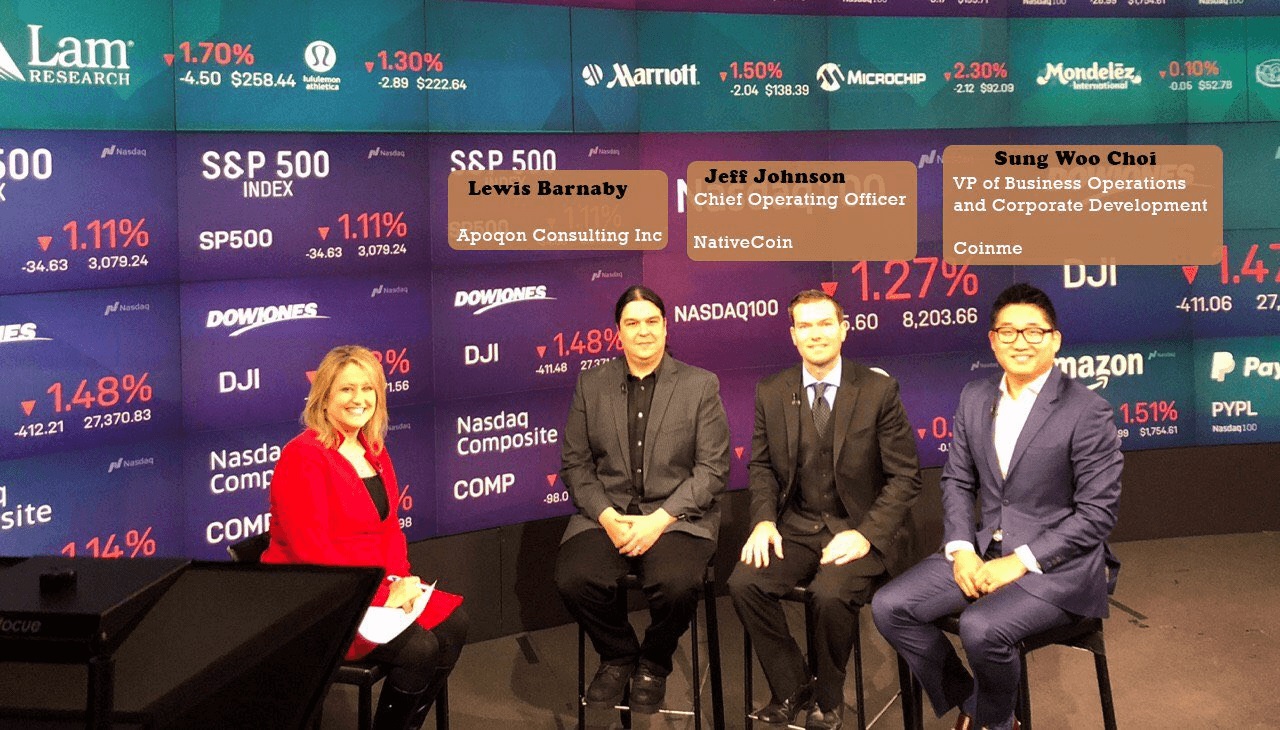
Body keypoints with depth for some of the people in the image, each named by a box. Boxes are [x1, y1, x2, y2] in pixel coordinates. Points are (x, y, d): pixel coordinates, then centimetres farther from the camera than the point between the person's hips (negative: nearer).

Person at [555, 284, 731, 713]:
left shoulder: (701, 385, 2)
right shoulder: (591, 385, 9)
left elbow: (713, 468, -4)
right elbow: (575, 463, 6)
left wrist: (659, 520, -15)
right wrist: (607, 516, -12)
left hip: (677, 516, -2)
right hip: (606, 514, 2)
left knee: (677, 583, -32)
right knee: (572, 579, -26)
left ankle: (654, 664, 3)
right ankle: (618, 656, 7)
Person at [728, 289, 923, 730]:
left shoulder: (879, 390, -5)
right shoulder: (771, 393, 4)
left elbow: (904, 476, -5)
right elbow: (763, 466, 13)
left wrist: (866, 535, -17)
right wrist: (763, 520, -6)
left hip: (858, 530, -3)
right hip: (796, 528, 4)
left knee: (830, 593, -31)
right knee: (744, 583, -21)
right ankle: (791, 690, 2)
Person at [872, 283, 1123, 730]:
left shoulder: (1087, 411, -12)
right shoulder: (974, 398, 6)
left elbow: (1097, 514, -13)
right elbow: (957, 481, 12)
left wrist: (1021, 561, -18)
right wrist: (961, 550, -5)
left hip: (1057, 564, -6)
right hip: (985, 550, 6)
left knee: (981, 627, -31)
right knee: (890, 607, -10)